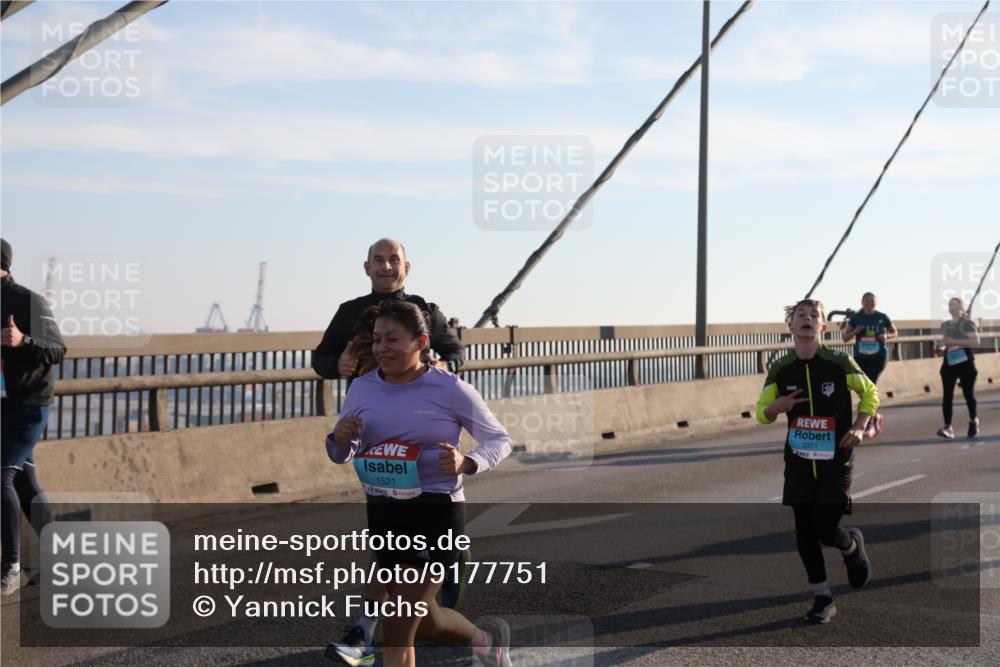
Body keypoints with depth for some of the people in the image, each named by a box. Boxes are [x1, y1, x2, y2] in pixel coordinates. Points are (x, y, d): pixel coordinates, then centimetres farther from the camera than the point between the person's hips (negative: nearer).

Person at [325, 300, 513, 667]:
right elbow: (341, 457, 15)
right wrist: (339, 439, -9)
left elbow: (499, 439, 1)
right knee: (424, 620, 16)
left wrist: (466, 464, -19)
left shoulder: (449, 389, -8)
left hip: (436, 512, -5)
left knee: (398, 626, -9)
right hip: (382, 512, 6)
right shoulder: (362, 388, 4)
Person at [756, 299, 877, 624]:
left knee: (827, 531, -5)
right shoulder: (780, 369, -3)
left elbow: (870, 392, 6)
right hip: (798, 463, 3)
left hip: (836, 463, -3)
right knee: (804, 533, 4)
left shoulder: (840, 363, -10)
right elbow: (761, 412, 5)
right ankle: (822, 599, 19)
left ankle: (853, 545, 32)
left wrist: (859, 426, -9)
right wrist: (776, 407, -18)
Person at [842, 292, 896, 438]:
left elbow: (895, 332, 14)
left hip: (878, 357, -3)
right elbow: (845, 338, 6)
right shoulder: (856, 318, 2)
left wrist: (887, 336, -7)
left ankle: (869, 424, -7)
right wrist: (855, 331, -14)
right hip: (860, 357, 3)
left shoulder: (882, 317, 0)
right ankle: (875, 416, 33)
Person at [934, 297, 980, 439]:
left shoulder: (967, 323, -5)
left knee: (968, 394, 6)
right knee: (947, 395, -7)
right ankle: (948, 427, -13)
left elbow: (976, 342, -16)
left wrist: (954, 341, -21)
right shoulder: (945, 325, 14)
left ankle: (973, 421, 30)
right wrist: (941, 349, 3)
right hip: (949, 363, 5)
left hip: (965, 362, -5)